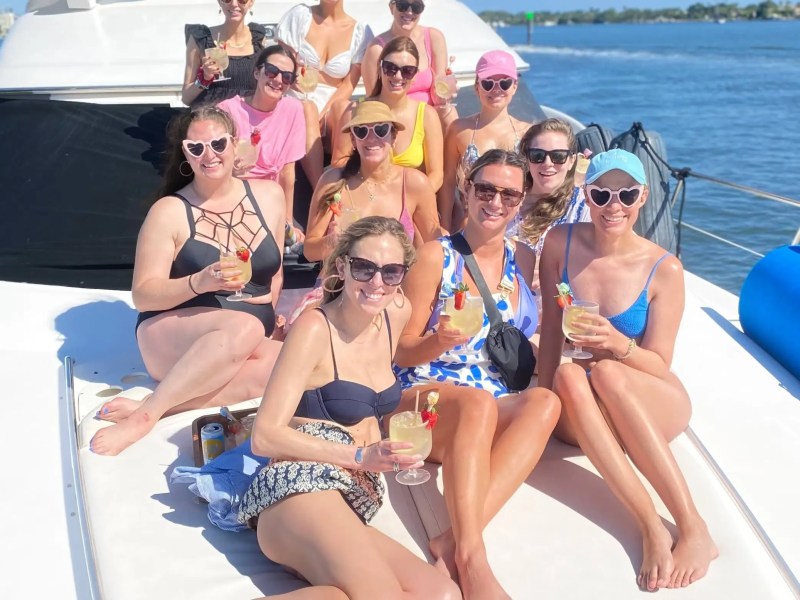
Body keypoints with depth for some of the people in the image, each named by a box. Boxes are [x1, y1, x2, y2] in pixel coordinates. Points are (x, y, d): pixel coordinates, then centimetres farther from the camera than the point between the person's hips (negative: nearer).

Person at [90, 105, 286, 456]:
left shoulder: (269, 196, 6)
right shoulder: (170, 211, -6)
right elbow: (143, 296, -9)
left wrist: (270, 313, 4)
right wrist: (201, 283, -25)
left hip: (249, 347, 5)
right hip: (170, 341, -5)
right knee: (243, 328, -37)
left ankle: (145, 410, -29)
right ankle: (146, 414, -29)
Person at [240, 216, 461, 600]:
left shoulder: (397, 313, 15)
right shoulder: (314, 327, -6)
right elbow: (265, 436, -12)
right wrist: (361, 456, -17)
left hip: (351, 505, 8)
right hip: (298, 491, -8)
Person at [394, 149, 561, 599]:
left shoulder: (523, 260, 13)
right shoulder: (437, 256, 1)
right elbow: (403, 352, 1)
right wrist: (440, 341, -21)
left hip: (499, 413, 4)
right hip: (427, 398, -4)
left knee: (545, 402, -29)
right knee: (477, 399, -36)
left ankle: (457, 540, -38)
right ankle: (471, 557, -43)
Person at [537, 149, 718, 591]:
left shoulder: (663, 269, -10)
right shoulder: (560, 244, -4)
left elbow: (660, 366, -9)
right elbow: (551, 331, 0)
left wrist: (620, 345, -30)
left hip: (652, 406, -2)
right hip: (582, 416, 2)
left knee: (607, 373, -35)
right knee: (570, 376, -33)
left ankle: (693, 528, -34)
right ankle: (651, 529, -38)